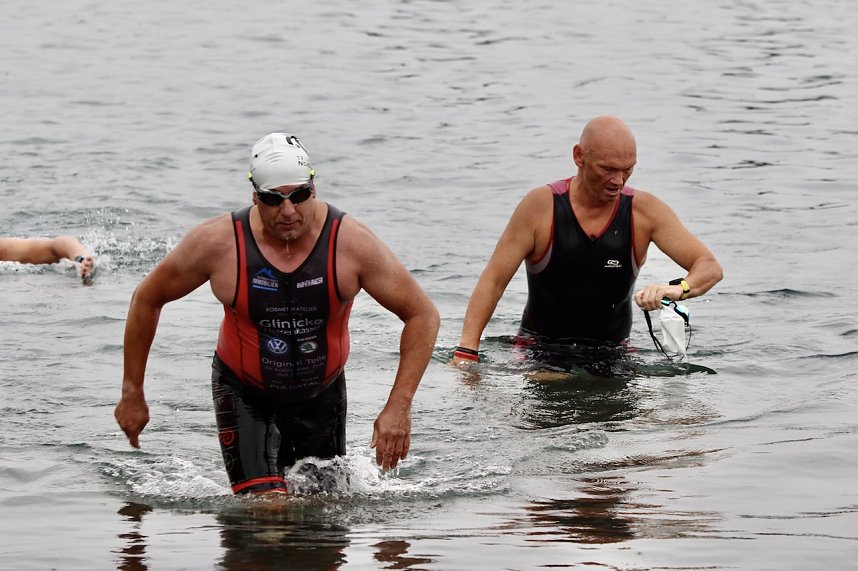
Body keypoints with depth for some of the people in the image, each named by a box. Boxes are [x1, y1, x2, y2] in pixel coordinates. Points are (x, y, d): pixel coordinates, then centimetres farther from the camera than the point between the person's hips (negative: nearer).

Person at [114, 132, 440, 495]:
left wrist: (398, 407, -20)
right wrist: (132, 393, 1)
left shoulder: (350, 242, -19)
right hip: (243, 394, -2)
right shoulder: (218, 243, -20)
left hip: (322, 394, 2)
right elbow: (147, 300, -4)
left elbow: (423, 315, -12)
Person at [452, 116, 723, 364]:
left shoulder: (644, 211, -4)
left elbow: (710, 268, -7)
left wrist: (679, 289, -31)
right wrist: (466, 351, -19)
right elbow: (493, 281, -7)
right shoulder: (541, 206, -9)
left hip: (611, 351, 5)